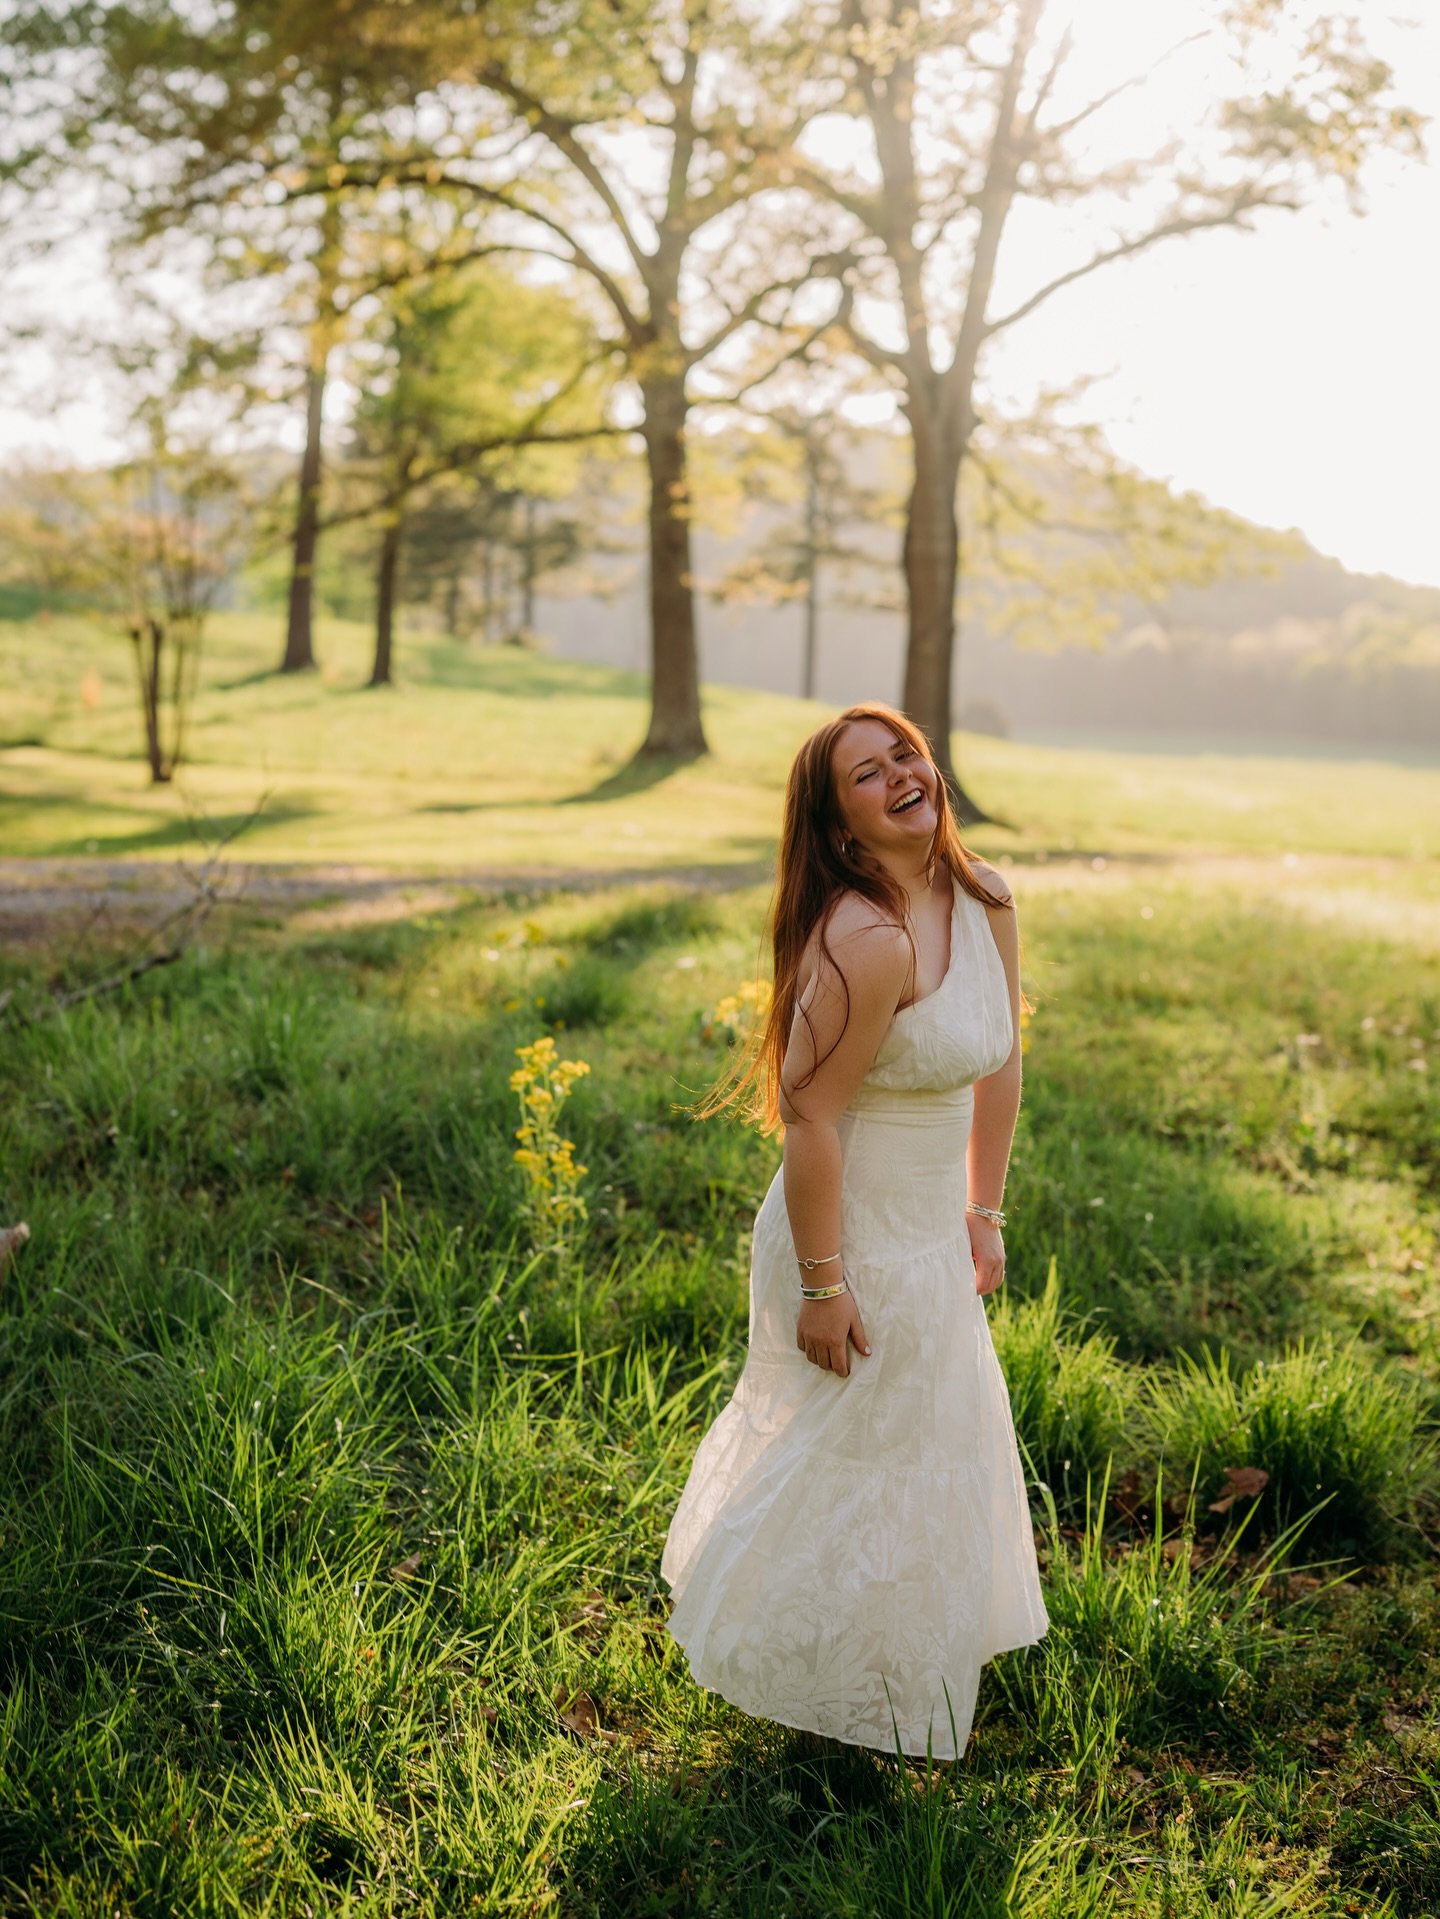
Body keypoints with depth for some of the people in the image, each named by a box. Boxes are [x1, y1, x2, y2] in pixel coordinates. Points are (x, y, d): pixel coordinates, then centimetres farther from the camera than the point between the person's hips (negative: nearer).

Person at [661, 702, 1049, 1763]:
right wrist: (821, 1285, -22)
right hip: (858, 1240, -9)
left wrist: (984, 1213, 13)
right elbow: (810, 1116, -27)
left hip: (931, 1234, 9)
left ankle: (910, 1629, 53)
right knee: (858, 1457, 11)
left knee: (943, 1443, 26)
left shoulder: (987, 901, -2)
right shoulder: (866, 940, -28)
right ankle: (829, 1675, 37)